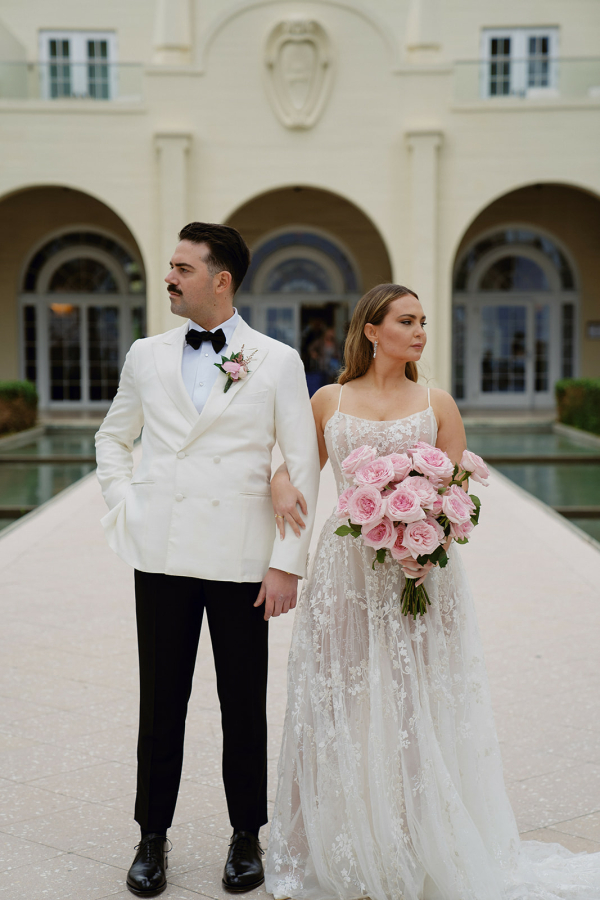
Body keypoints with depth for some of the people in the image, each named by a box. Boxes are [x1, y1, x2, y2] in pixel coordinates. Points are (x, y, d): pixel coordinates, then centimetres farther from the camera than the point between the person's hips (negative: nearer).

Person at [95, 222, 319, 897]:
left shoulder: (277, 361, 0)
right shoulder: (147, 356, 8)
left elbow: (303, 466, -1)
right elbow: (113, 437, 22)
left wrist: (288, 563, -6)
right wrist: (123, 507, 6)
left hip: (241, 558, -2)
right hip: (162, 556, 2)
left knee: (244, 707, 7)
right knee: (161, 703, 8)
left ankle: (246, 838, 24)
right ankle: (153, 836, 23)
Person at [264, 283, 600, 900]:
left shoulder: (436, 404, 4)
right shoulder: (329, 402, 6)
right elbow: (297, 465, 16)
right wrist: (279, 480, -7)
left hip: (419, 575, -1)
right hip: (346, 573, 1)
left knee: (414, 710, 2)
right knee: (340, 711, 5)